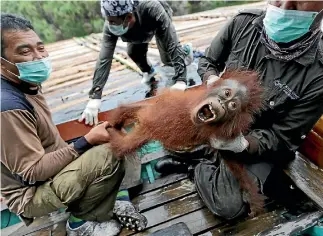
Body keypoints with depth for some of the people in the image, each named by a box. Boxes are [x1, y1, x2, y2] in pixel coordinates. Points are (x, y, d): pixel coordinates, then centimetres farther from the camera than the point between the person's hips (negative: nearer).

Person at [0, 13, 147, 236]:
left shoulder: (28, 86, 0)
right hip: (31, 194, -8)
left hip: (52, 170, 8)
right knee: (107, 154, -29)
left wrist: (88, 140, 2)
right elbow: (33, 172, -25)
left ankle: (112, 198, 2)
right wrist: (87, 141, -25)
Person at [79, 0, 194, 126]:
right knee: (133, 53, -10)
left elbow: (172, 45, -47)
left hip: (158, 23, -2)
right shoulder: (110, 27, -39)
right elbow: (104, 59, -43)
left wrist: (180, 80, -55)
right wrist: (94, 97, -50)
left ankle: (186, 49, 29)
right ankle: (148, 71, 24)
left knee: (167, 60, -4)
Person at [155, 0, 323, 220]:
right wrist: (213, 82, -23)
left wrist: (241, 143, -36)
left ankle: (195, 162, 7)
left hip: (256, 143, -2)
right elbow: (207, 62, 2)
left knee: (229, 207, -21)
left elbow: (282, 138, -15)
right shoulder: (243, 23, -14)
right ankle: (210, 156, 7)